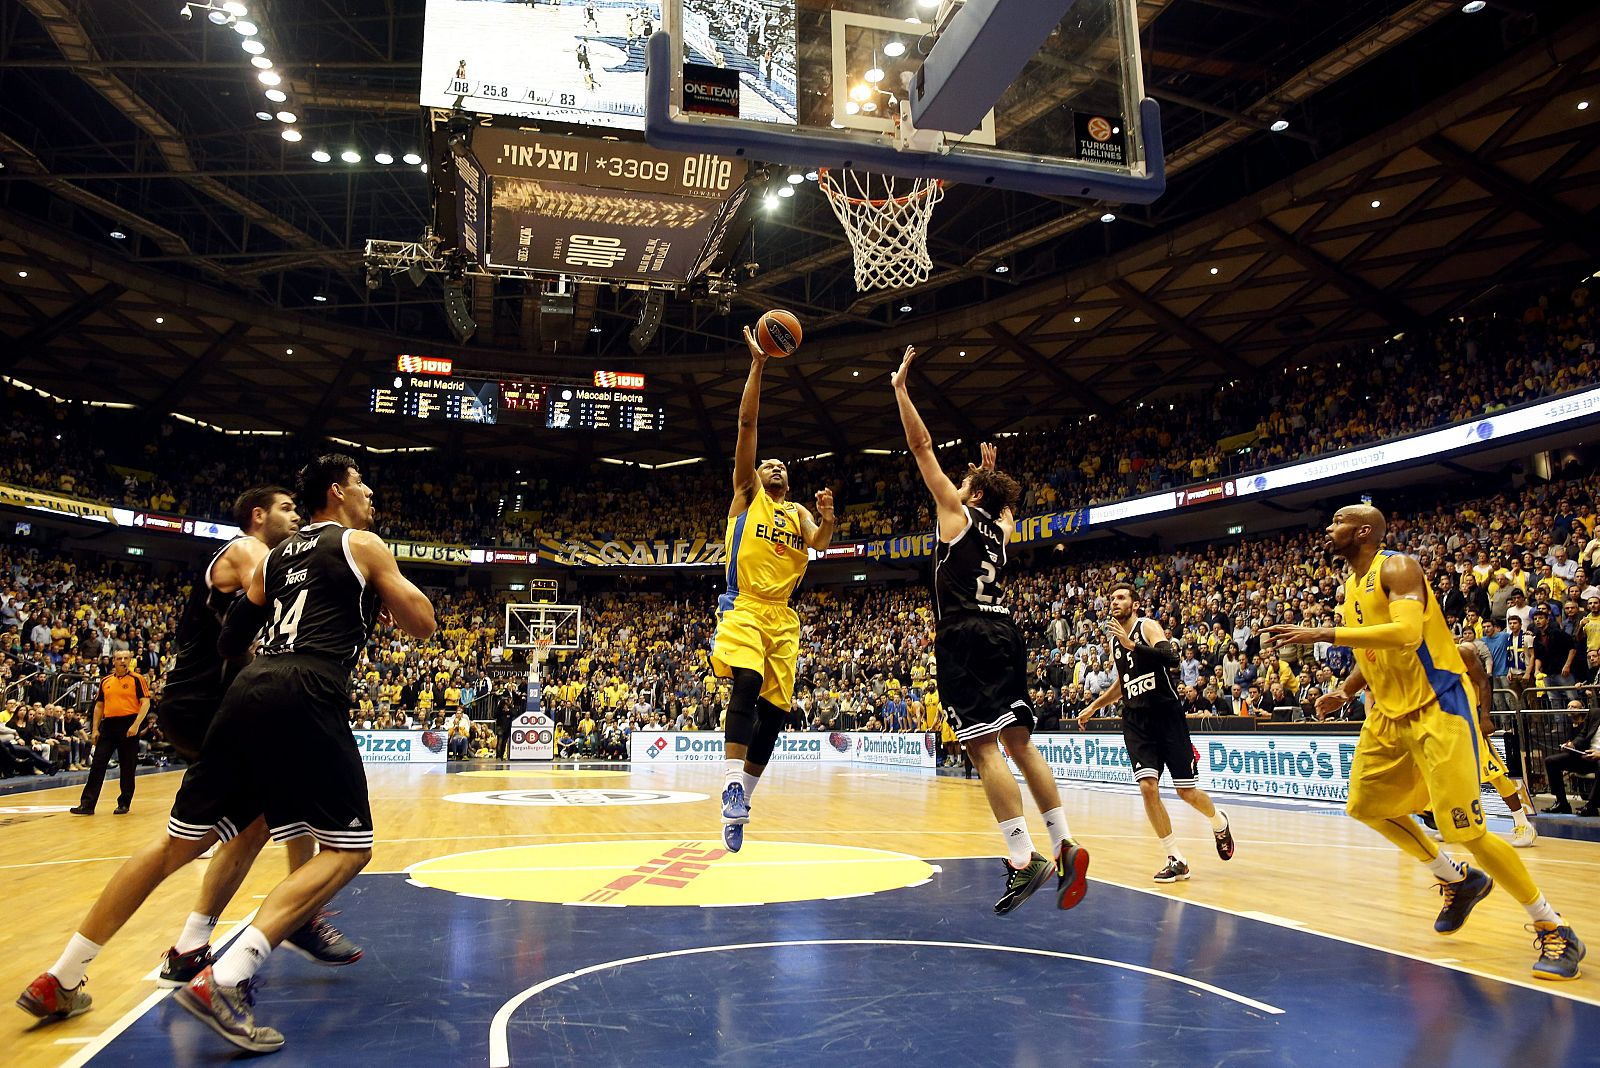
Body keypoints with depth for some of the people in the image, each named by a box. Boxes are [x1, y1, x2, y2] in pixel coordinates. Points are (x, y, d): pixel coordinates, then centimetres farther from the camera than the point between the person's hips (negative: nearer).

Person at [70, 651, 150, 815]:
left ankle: (124, 803, 13)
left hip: (129, 725, -4)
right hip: (108, 725, 4)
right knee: (97, 764, 0)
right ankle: (87, 804, 3)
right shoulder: (105, 681, 12)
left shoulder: (137, 679, -2)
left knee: (128, 768, 3)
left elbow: (146, 703, -8)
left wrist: (136, 725, -17)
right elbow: (99, 706, 16)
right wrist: (95, 729, 8)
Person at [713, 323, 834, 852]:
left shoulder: (798, 513, 21)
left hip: (782, 617, 4)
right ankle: (732, 788, -30)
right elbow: (746, 423, 3)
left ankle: (740, 799, 16)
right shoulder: (747, 494, 12)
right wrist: (758, 364, -3)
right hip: (742, 608, -4)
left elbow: (818, 543, -3)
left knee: (775, 710, 1)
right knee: (747, 684, -28)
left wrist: (827, 521, -24)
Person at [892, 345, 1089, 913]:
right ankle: (1065, 847, 7)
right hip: (1003, 632, 7)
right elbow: (1002, 501, 46)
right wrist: (988, 469, 56)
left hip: (965, 634, -7)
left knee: (982, 746, -12)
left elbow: (921, 446, 3)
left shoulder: (956, 512, 4)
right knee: (1019, 742, 10)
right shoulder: (1001, 527, 19)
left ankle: (1024, 859, -18)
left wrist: (901, 387, 8)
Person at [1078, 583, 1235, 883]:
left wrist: (1131, 644, -30)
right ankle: (1176, 860, -1)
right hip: (1136, 721, 5)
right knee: (1148, 786, -11)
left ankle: (1218, 822, 35)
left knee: (1187, 791, 0)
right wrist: (1093, 707, 26)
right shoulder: (1114, 640, 14)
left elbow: (1171, 658, -26)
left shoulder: (1148, 626, -6)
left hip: (1167, 714, -5)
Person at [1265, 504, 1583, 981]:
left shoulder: (1397, 568, -15)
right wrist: (1344, 691, 7)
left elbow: (1406, 633, -34)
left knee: (1464, 829, -10)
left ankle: (1554, 930, 8)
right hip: (1390, 714, 9)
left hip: (1437, 708, -9)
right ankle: (1458, 880, 33)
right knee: (1367, 805, 15)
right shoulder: (1351, 586, 12)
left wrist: (1323, 633, -35)